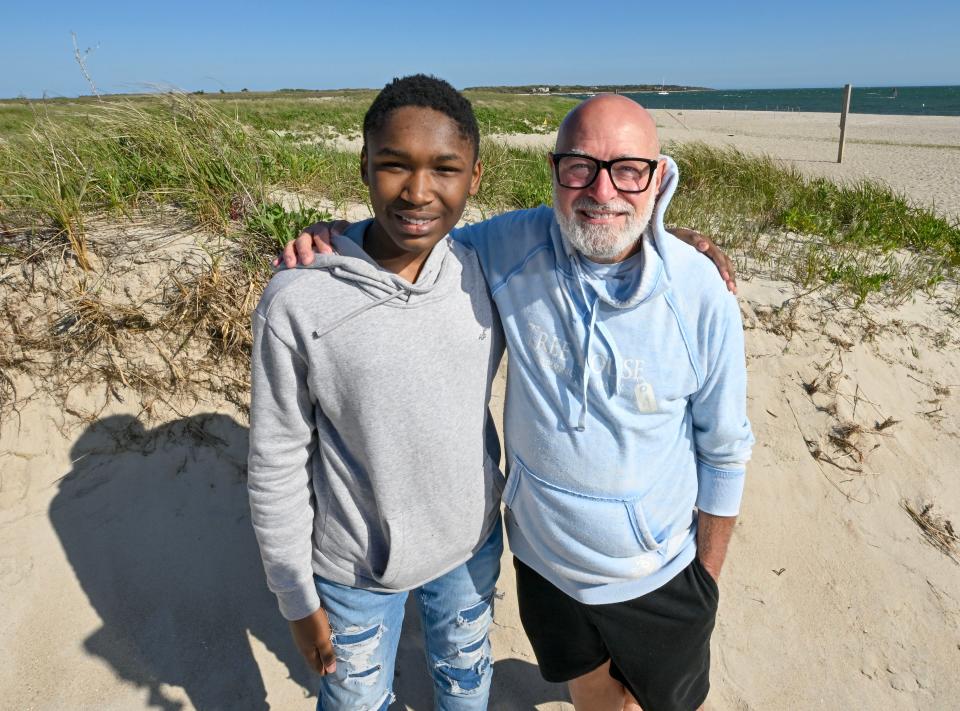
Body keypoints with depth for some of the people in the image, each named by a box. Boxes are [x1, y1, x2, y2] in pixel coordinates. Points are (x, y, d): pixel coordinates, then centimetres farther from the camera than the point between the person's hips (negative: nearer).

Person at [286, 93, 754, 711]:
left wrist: (708, 576, 0)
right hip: (543, 554, 2)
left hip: (655, 574, -1)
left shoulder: (703, 295, -21)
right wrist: (333, 236, -17)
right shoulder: (511, 246, -18)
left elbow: (724, 451, -9)